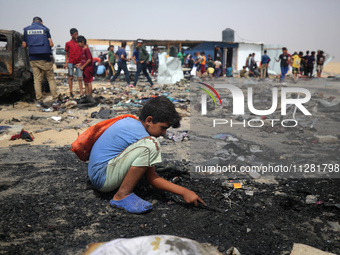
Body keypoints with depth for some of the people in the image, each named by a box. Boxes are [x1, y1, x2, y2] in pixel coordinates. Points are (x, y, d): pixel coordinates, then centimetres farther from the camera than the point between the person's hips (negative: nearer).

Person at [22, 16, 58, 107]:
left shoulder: (26, 30, 9)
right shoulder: (45, 29, 2)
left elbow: (24, 45, 10)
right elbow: (51, 44, -5)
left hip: (33, 58, 3)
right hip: (45, 58, -2)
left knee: (37, 79, 6)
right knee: (51, 78, 4)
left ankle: (39, 101, 3)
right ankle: (55, 99, -1)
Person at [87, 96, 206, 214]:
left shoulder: (129, 121, 9)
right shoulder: (139, 133, -18)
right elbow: (152, 179, -14)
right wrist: (184, 192, -12)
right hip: (103, 178, -10)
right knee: (150, 144, -26)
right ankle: (122, 195, -18)